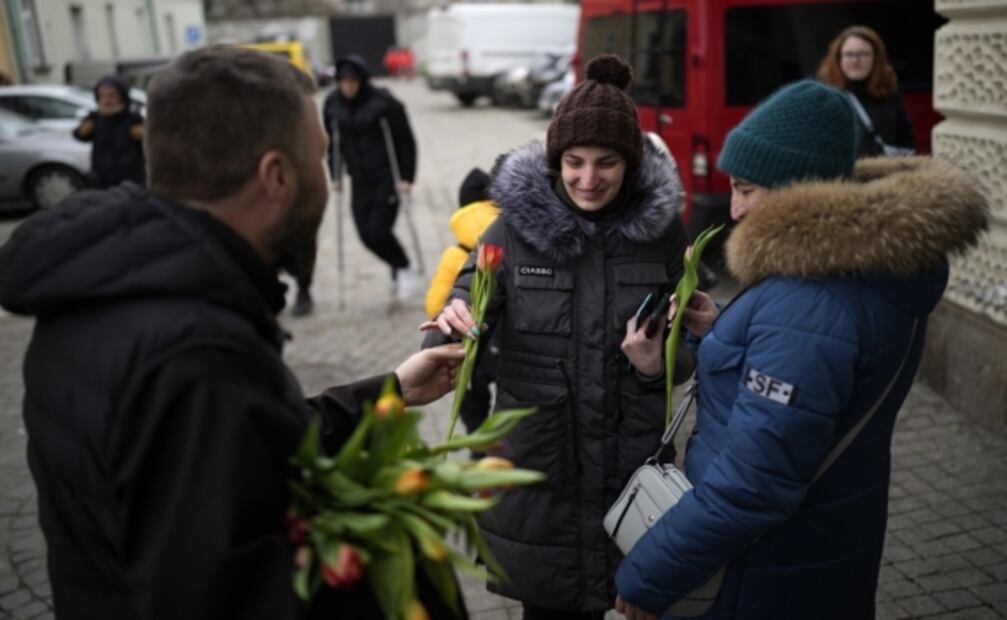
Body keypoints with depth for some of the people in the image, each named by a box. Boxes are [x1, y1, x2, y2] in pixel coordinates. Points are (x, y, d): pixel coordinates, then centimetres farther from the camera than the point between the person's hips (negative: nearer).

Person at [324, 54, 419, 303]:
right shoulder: (333, 103, 0)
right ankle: (398, 271, 28)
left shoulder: (383, 102, -13)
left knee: (378, 231, -13)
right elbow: (332, 140, 12)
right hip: (360, 180, 5)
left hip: (387, 177, -5)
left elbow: (406, 140, -8)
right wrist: (336, 175, 9)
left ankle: (404, 270, 16)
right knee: (366, 234, 2)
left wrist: (407, 177, -11)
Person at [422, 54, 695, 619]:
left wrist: (659, 365, -17)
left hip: (632, 463, 1)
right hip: (539, 461, -1)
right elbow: (465, 314, -6)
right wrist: (453, 330, -30)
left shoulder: (662, 227, -3)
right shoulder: (515, 226, -7)